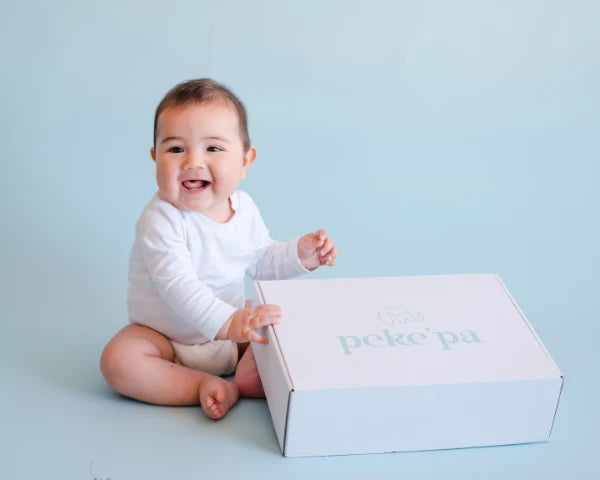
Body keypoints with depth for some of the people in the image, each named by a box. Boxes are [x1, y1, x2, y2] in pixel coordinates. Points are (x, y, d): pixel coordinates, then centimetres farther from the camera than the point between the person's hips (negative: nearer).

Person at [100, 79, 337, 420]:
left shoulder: (244, 208, -5)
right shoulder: (162, 220, -28)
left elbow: (260, 260, 13)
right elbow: (177, 285, -39)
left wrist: (299, 254, -5)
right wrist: (226, 323, -51)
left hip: (232, 328, 5)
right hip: (168, 338, -5)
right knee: (119, 360, -29)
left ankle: (251, 376, -24)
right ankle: (206, 386, -27)